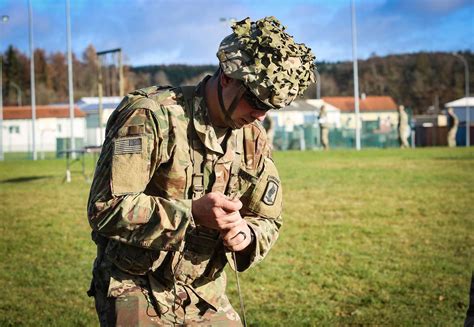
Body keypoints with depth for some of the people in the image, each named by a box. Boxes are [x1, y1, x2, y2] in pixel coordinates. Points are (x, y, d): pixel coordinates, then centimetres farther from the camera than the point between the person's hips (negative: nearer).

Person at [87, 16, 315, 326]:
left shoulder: (254, 140, 2)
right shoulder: (149, 116, -18)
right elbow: (106, 209, -23)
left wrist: (247, 235, -12)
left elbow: (268, 221, 12)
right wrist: (192, 213, -33)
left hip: (206, 297, 6)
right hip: (136, 293, -5)